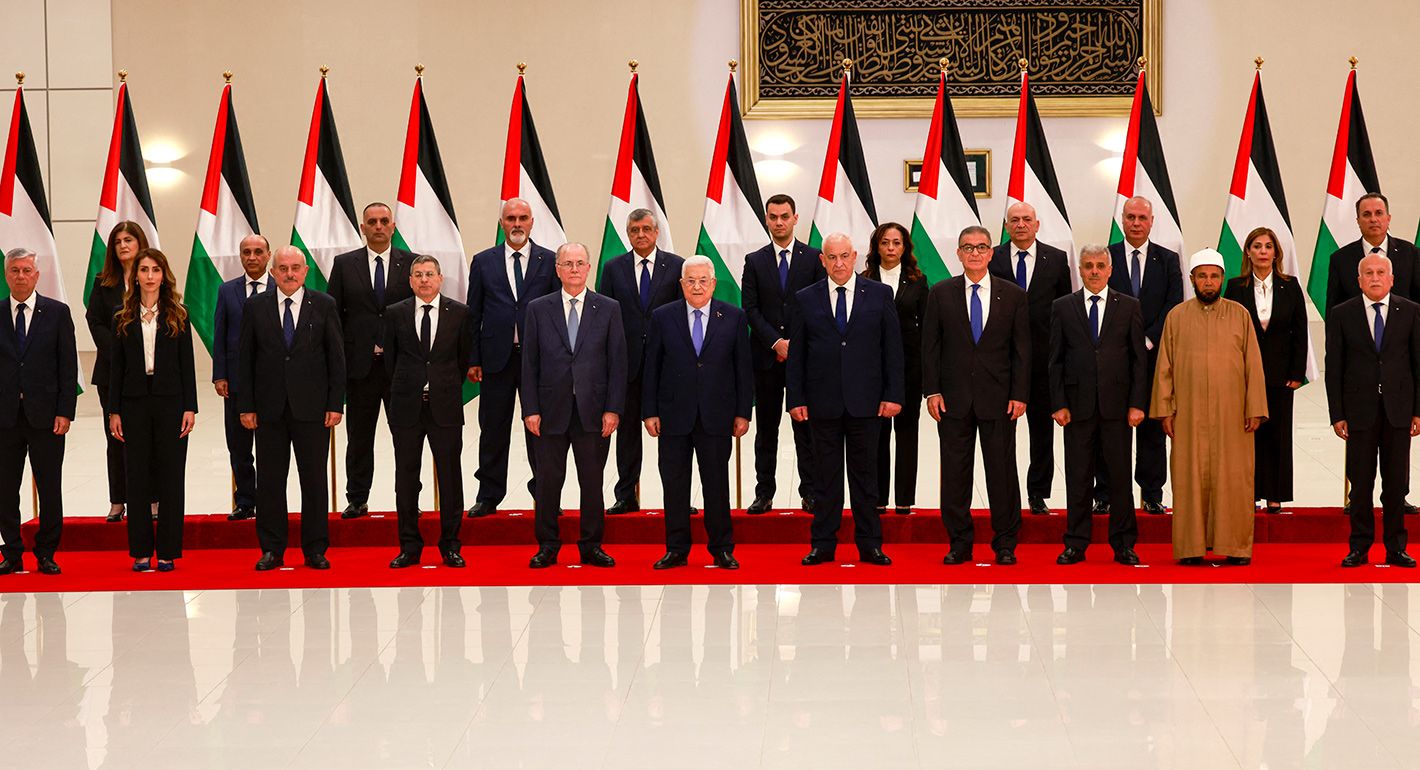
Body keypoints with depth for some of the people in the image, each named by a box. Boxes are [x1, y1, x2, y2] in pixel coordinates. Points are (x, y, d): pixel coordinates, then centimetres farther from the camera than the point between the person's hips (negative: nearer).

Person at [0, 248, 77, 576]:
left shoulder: (57, 312, 3)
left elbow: (68, 365, 1)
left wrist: (65, 411, -6)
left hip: (45, 414, -1)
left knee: (50, 488, 3)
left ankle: (46, 554, 13)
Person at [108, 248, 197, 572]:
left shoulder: (177, 317, 4)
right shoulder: (124, 319, 7)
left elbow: (187, 364, 2)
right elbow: (117, 366, 7)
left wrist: (190, 407, -5)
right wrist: (114, 411, 1)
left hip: (170, 401, -1)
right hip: (135, 402, 1)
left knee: (170, 477, 0)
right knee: (137, 477, 3)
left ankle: (167, 552, 6)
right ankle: (141, 552, 9)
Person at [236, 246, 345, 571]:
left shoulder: (324, 305, 3)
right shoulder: (256, 306, 6)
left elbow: (336, 357, 2)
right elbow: (245, 358, 6)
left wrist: (336, 404, -4)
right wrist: (246, 406, -1)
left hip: (312, 407, -1)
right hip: (270, 408, 1)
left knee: (314, 479, 3)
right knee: (269, 480, 4)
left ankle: (315, 550, 11)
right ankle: (272, 550, 12)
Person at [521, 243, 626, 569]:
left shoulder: (609, 309, 6)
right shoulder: (538, 309, 6)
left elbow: (617, 362, 3)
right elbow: (529, 362, 4)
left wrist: (613, 409, -4)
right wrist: (530, 409, -3)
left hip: (593, 412, 0)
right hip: (551, 410, 0)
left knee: (592, 481, 6)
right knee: (548, 480, 3)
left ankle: (591, 545, 15)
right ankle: (547, 546, 13)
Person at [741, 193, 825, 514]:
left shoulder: (814, 258, 4)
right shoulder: (754, 261, 7)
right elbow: (750, 309, 1)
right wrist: (776, 342, -10)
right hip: (766, 356, 1)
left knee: (806, 426, 1)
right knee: (766, 427, 5)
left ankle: (809, 493, 6)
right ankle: (764, 493, 9)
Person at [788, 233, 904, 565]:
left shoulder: (879, 295, 5)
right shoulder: (806, 299, 5)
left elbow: (893, 348, 4)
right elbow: (796, 353, 5)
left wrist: (894, 394, -3)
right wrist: (795, 399, -1)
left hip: (866, 401, 0)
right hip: (822, 402, 0)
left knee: (865, 473, 5)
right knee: (825, 475, 5)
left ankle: (869, 544, 12)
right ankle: (823, 544, 12)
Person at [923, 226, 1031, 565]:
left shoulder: (1014, 295, 5)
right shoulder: (940, 294, 6)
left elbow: (1022, 349, 4)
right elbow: (930, 346, 5)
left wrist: (1019, 395, -3)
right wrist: (932, 391, -3)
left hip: (998, 397, -1)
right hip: (954, 397, 1)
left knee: (1002, 470, 1)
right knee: (954, 471, 3)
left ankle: (1005, 544, 11)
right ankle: (959, 543, 12)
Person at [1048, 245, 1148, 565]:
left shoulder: (1129, 306, 6)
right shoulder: (1063, 307, 7)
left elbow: (1139, 358, 4)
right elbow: (1056, 360, 6)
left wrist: (1137, 404, -3)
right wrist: (1058, 404, -2)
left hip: (1116, 406, 0)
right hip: (1078, 405, 0)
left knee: (1120, 477, 3)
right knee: (1078, 478, 3)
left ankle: (1123, 544, 11)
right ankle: (1076, 544, 10)